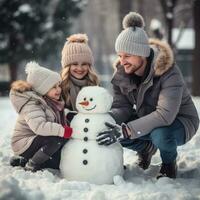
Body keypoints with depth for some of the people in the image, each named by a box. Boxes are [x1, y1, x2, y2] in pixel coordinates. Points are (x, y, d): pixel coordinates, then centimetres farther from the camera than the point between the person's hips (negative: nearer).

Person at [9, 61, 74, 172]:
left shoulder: (51, 102, 7)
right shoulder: (32, 104, -23)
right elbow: (39, 126, -40)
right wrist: (65, 131, -41)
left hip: (36, 140, 10)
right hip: (25, 144, -10)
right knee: (59, 138, -30)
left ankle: (24, 160, 9)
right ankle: (31, 166, -14)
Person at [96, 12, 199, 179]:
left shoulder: (169, 72, -31)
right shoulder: (122, 73, -12)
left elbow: (165, 115, -41)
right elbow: (122, 108, -11)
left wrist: (125, 130, -49)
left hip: (180, 121, -6)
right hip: (147, 119, 6)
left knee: (160, 134, -39)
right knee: (112, 131, -17)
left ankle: (169, 165, -4)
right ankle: (146, 147, 13)